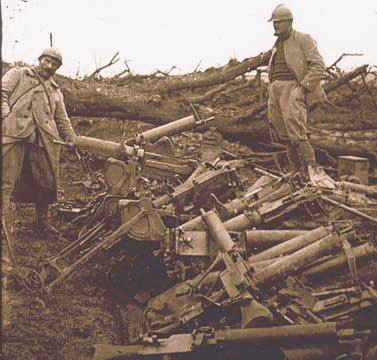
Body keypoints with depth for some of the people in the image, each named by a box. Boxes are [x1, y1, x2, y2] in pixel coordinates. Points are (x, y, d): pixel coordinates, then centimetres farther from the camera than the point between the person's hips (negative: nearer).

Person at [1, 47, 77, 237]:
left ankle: (43, 220, 24)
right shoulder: (18, 74, 16)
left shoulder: (55, 91, 28)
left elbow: (63, 121, 29)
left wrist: (73, 142, 17)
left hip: (44, 140, 5)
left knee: (47, 182, 5)